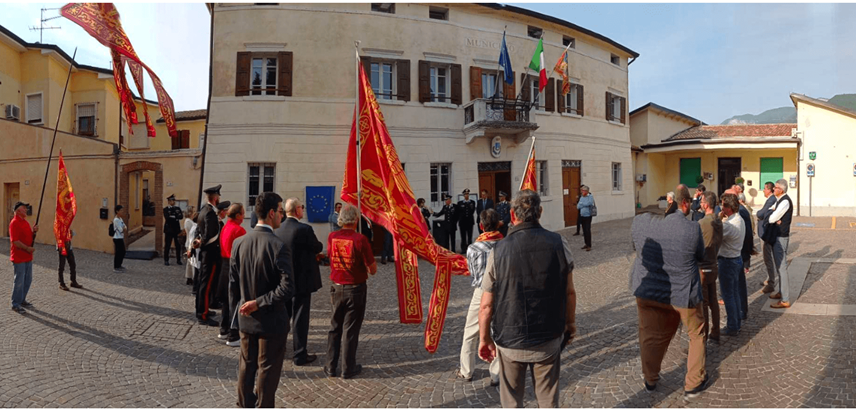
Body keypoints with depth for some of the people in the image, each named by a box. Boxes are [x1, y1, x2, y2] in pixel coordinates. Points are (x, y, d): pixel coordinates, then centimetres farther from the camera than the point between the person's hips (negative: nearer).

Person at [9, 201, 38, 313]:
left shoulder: (25, 222, 13)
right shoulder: (14, 223, -15)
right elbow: (15, 241, -21)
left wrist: (34, 231, 2)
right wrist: (27, 248, -20)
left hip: (28, 257, 9)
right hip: (18, 257, -9)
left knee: (28, 280, 16)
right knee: (19, 281, -2)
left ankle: (22, 300, 29)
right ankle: (15, 304, 8)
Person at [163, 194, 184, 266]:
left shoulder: (178, 209, 12)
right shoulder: (166, 209, 2)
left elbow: (181, 216, -5)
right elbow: (167, 217, -15)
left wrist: (173, 217, -15)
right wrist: (176, 217, -12)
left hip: (177, 230, 3)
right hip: (169, 230, -3)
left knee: (178, 246, 3)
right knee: (167, 246, 0)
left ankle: (178, 260, 11)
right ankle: (166, 260, 10)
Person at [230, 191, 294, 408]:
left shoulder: (239, 242, -4)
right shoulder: (278, 246, -21)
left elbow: (233, 282, 3)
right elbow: (287, 288, -28)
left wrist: (237, 308, 15)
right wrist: (259, 303, -18)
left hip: (246, 318, 6)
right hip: (271, 319, -6)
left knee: (246, 365, 21)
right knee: (268, 369, 10)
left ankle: (244, 405, 36)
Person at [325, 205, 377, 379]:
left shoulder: (332, 237, -6)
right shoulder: (360, 239, -19)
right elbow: (373, 270, -15)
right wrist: (367, 268, 6)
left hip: (336, 288, 4)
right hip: (355, 289, -4)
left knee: (335, 327, 16)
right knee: (350, 329, 7)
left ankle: (331, 367, 22)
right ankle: (348, 368, 17)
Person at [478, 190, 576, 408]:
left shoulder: (499, 251, -14)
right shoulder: (559, 244, -10)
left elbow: (486, 306, -10)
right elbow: (569, 292, -3)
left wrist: (484, 338, 5)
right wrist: (570, 322, 15)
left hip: (510, 341, -1)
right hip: (550, 339, 1)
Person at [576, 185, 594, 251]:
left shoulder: (590, 196, -7)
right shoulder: (581, 197, 12)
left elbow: (588, 203, -22)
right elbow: (578, 206, 6)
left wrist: (581, 203, -5)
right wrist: (584, 205, -10)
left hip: (588, 216, -6)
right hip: (582, 216, 6)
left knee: (588, 231, -7)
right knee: (584, 231, 11)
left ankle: (589, 246, -3)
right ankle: (586, 244, 21)